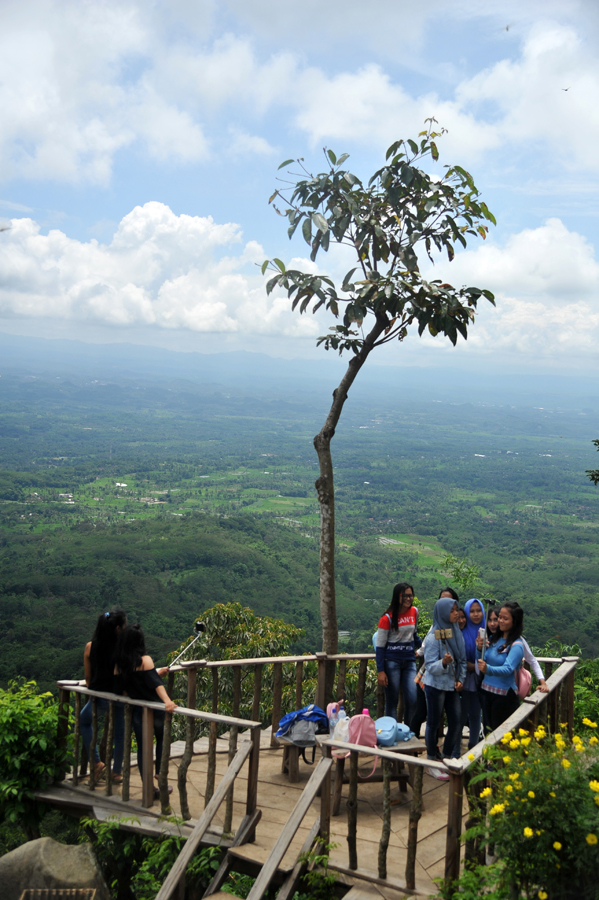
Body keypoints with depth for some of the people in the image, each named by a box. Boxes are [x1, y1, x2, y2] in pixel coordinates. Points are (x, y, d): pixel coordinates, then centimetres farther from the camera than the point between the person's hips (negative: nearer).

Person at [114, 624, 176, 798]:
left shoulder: (119, 664, -1)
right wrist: (167, 700, -43)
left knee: (142, 747, 10)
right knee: (161, 740, 22)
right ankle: (159, 774, 19)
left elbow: (120, 689, 9)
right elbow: (155, 682, -29)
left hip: (136, 710, 3)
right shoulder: (145, 660, -15)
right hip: (153, 708, -3)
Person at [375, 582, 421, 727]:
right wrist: (380, 671, -12)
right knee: (392, 701, 2)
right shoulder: (388, 618, -9)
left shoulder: (414, 612, 5)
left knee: (412, 700, -3)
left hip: (409, 661, 4)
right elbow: (380, 645, -8)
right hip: (392, 662, -4)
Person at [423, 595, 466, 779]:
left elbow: (462, 659, 11)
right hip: (436, 686, -6)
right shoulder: (433, 637, -18)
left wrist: (460, 679, -1)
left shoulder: (456, 632, 1)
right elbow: (430, 666, -18)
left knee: (455, 722, 9)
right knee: (434, 723, 5)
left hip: (452, 685, 6)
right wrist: (443, 662, -37)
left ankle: (447, 758, 26)